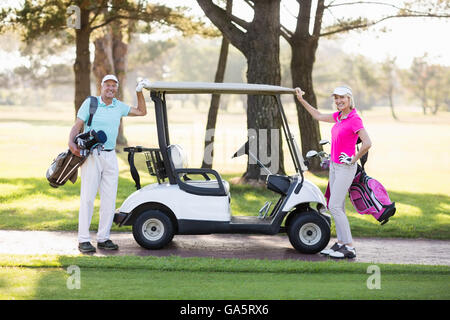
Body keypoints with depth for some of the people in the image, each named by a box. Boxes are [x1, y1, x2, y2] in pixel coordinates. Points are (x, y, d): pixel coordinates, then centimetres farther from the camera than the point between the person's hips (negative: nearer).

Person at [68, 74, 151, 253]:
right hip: (91, 156, -5)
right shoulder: (90, 103, 0)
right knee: (87, 197, -6)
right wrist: (71, 142, -22)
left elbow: (141, 111, 24)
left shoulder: (118, 106, 13)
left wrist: (139, 92, 13)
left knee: (109, 199, 3)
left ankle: (103, 238, 10)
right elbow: (77, 126, -5)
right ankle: (83, 240, -4)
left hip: (110, 156, 5)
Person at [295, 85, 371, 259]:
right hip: (334, 165, 9)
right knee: (338, 206, 10)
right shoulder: (339, 116, 8)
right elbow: (318, 116, 24)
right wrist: (301, 100, 24)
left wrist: (353, 160, -16)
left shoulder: (355, 119, -18)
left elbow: (367, 143, -27)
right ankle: (341, 243, 17)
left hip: (346, 167, -8)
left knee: (334, 206, -11)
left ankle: (350, 248, -8)